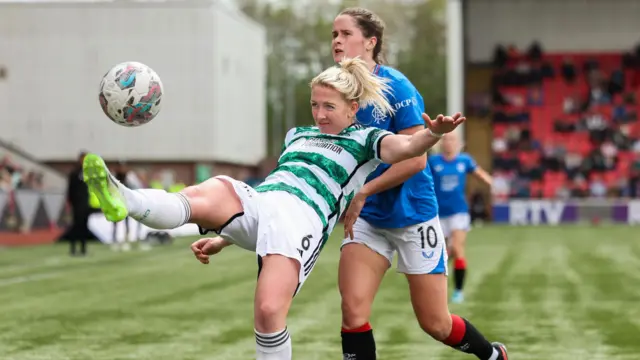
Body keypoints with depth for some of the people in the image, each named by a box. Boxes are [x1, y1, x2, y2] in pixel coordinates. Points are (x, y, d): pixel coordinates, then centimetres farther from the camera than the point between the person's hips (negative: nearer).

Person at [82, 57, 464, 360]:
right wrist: (224, 238, 32)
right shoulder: (298, 135, 32)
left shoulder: (364, 140, 15)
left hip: (302, 219, -5)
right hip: (252, 201, 5)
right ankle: (124, 201, -57)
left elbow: (406, 147, -7)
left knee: (269, 312, -27)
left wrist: (434, 133, -31)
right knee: (210, 193, -31)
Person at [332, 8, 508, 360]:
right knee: (353, 310, -13)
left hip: (412, 215, -5)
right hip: (367, 218, 5)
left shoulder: (395, 87, -17)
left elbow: (415, 159, -20)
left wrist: (363, 193, -22)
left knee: (435, 323, 6)